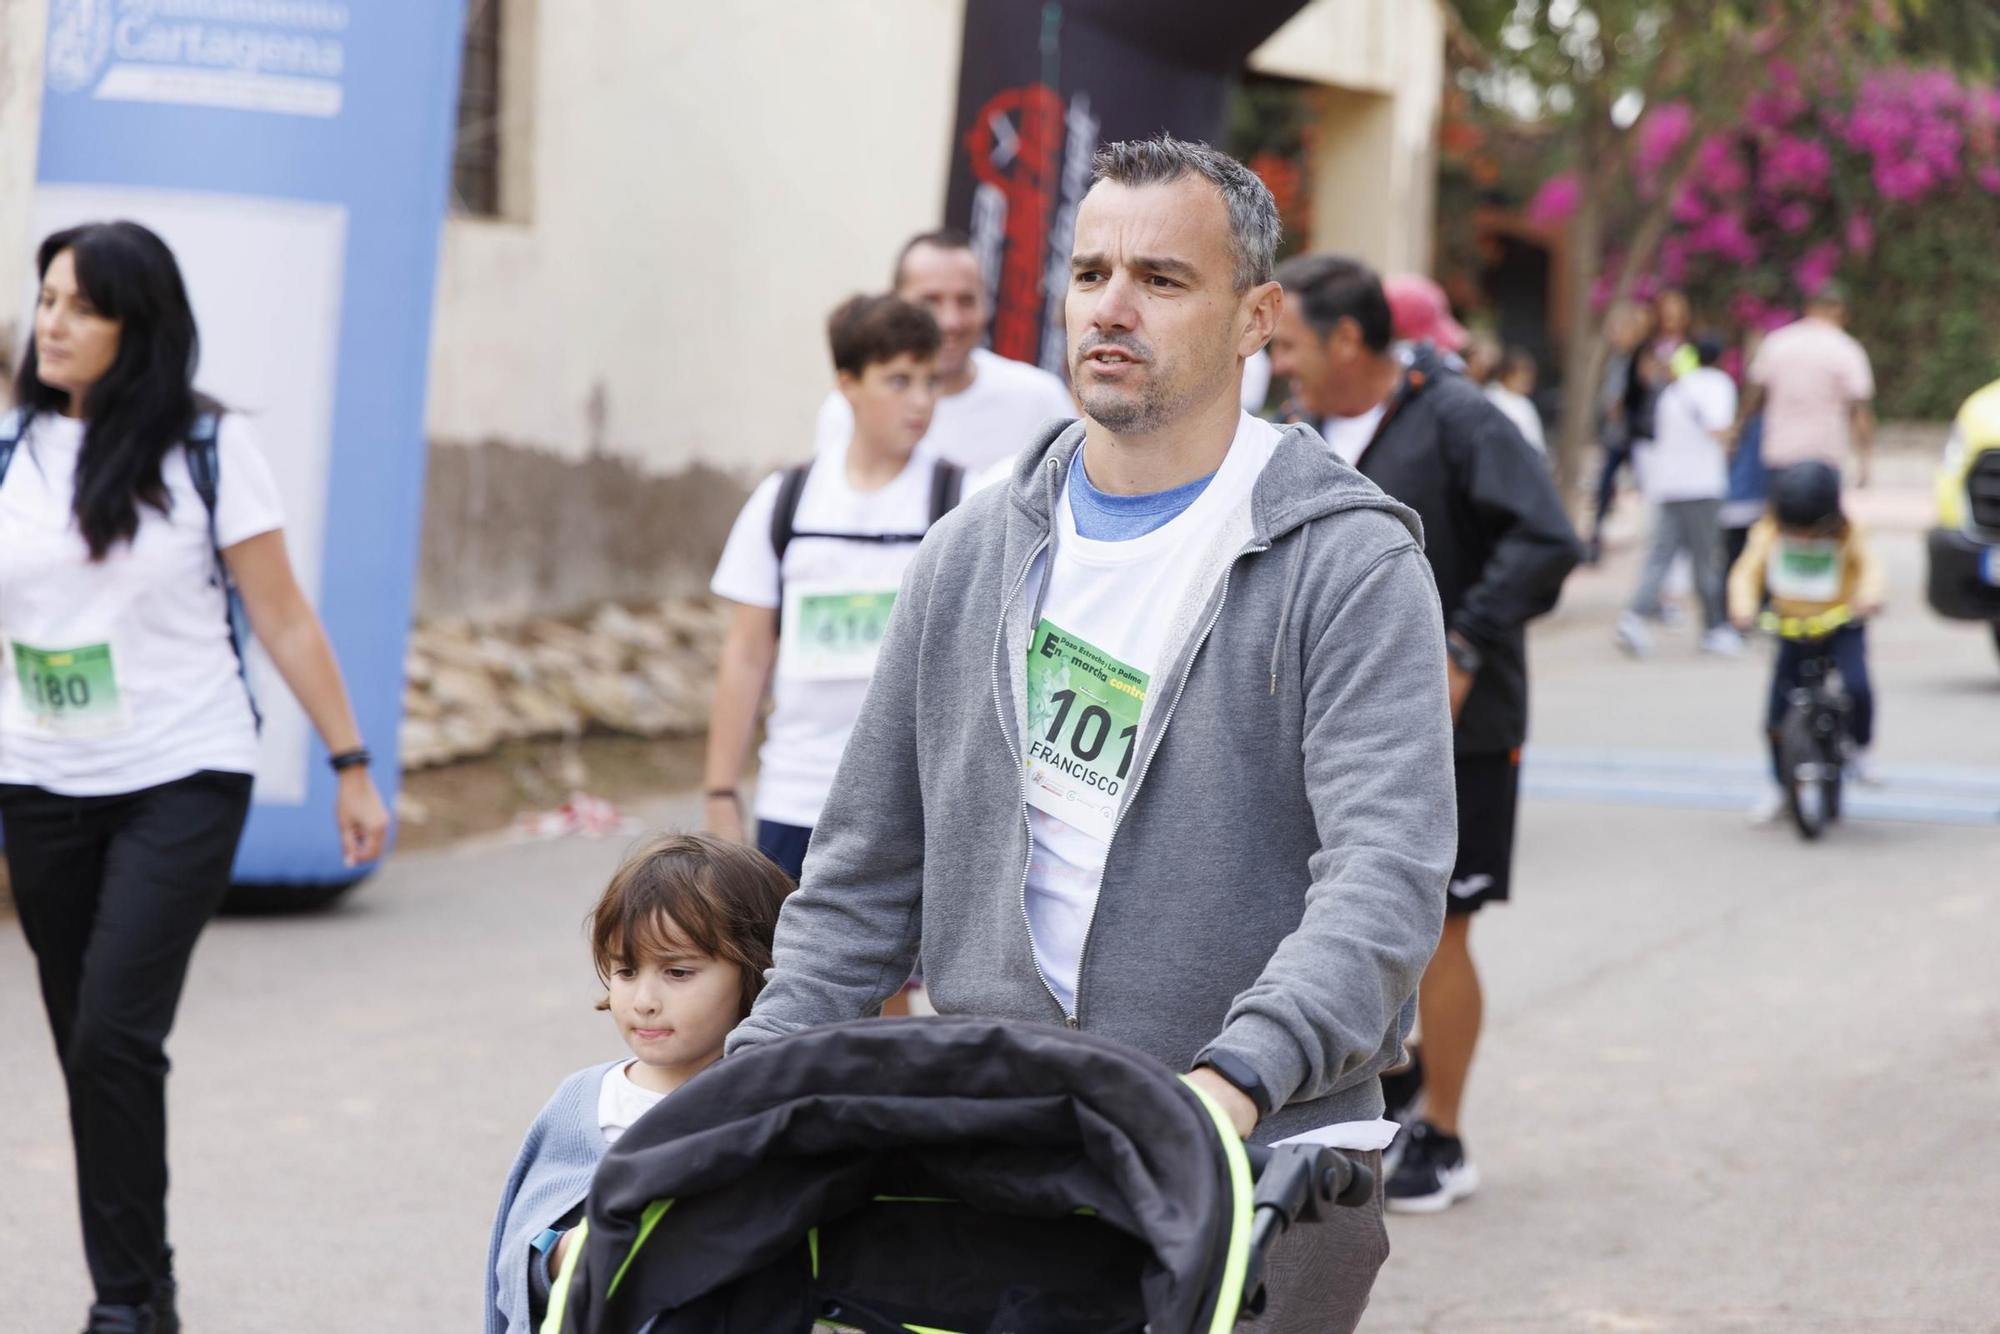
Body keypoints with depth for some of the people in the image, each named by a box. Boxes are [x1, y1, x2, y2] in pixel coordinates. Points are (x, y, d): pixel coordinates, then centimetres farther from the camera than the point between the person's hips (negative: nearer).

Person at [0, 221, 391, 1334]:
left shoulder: (209, 446, -4)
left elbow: (284, 619, 0)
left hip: (183, 780, -4)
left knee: (114, 1036, -16)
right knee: (92, 1052, 8)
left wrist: (352, 765, 0)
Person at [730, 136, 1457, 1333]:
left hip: (1256, 1168, -4)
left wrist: (1236, 1075, -32)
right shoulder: (976, 554, 12)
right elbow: (868, 870, 17)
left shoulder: (1347, 563, -5)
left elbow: (1386, 875, -18)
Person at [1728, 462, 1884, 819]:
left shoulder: (1848, 535, -13)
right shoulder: (1768, 534, -9)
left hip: (1843, 626, -2)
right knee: (1777, 715, -2)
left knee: (1857, 686, -29)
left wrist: (1869, 595, -53)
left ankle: (1860, 747, 1)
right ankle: (1779, 786, 20)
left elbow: (1869, 564, -30)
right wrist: (1743, 605, -40)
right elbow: (1748, 572, -18)